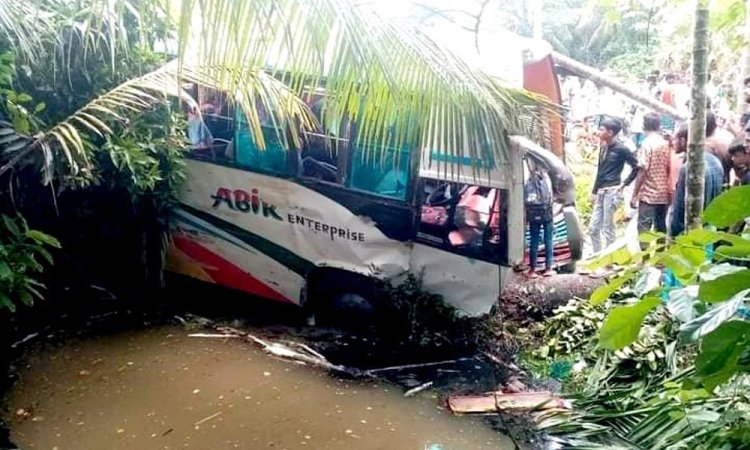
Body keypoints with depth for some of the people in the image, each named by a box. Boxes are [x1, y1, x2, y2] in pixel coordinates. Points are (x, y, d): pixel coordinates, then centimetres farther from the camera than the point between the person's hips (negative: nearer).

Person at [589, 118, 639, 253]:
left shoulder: (621, 149, -8)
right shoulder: (603, 148, 14)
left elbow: (636, 167, -8)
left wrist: (624, 184, -8)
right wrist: (594, 191, 17)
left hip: (612, 192, -7)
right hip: (601, 192, 7)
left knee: (608, 228, -2)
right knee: (593, 228, 7)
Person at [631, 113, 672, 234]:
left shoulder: (647, 143, -11)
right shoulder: (666, 144, 8)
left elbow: (642, 171, -16)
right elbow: (669, 169, 12)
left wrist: (634, 195, -11)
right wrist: (670, 193, 21)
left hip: (648, 194, -7)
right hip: (663, 194, 7)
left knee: (644, 229, -4)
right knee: (661, 227, 13)